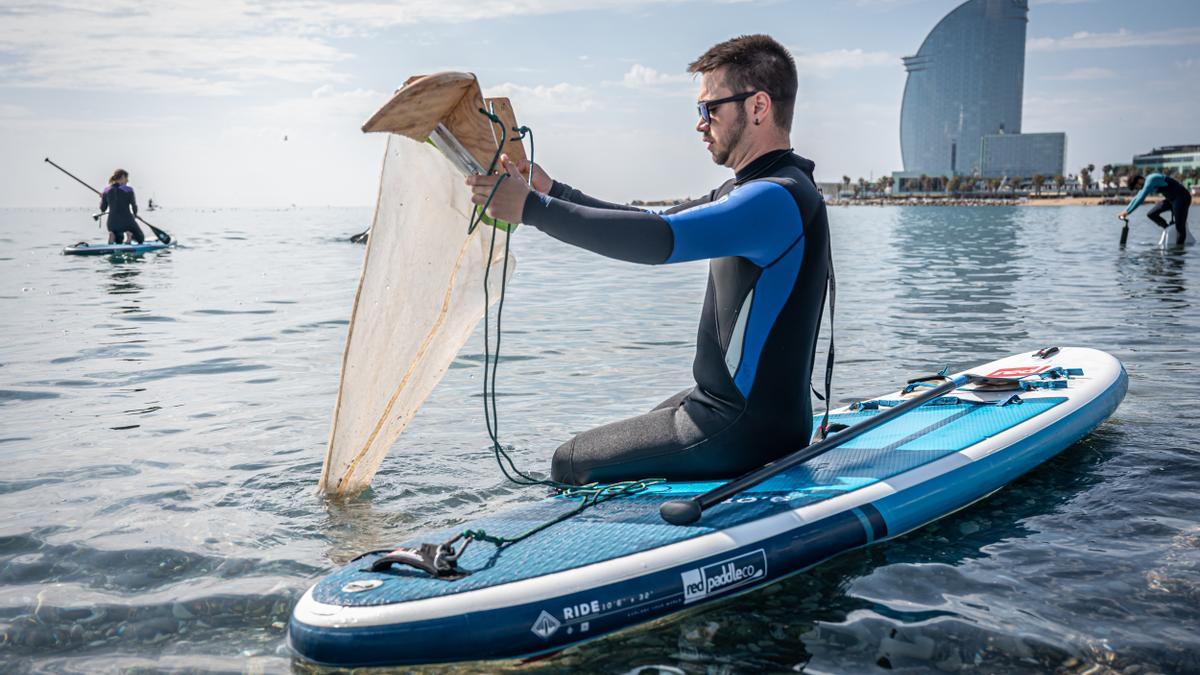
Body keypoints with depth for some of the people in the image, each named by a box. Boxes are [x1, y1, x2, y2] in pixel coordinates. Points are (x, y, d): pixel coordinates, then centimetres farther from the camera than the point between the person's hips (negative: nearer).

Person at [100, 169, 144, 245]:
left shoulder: (106, 190, 1)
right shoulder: (128, 190, -9)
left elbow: (102, 209, 5)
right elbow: (134, 206, -9)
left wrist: (102, 198, 24)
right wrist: (135, 214, 13)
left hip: (112, 223, 4)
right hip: (127, 221, -4)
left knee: (118, 242, 31)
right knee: (141, 239, 22)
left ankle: (112, 235, -5)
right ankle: (129, 235, -12)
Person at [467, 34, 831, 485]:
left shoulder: (778, 198, -22)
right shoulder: (751, 190, 13)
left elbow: (659, 241, -34)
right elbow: (656, 223, 16)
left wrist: (531, 208, -31)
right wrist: (552, 191, 8)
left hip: (745, 429, -10)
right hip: (725, 401, 10)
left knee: (570, 465, -5)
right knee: (604, 447, 23)